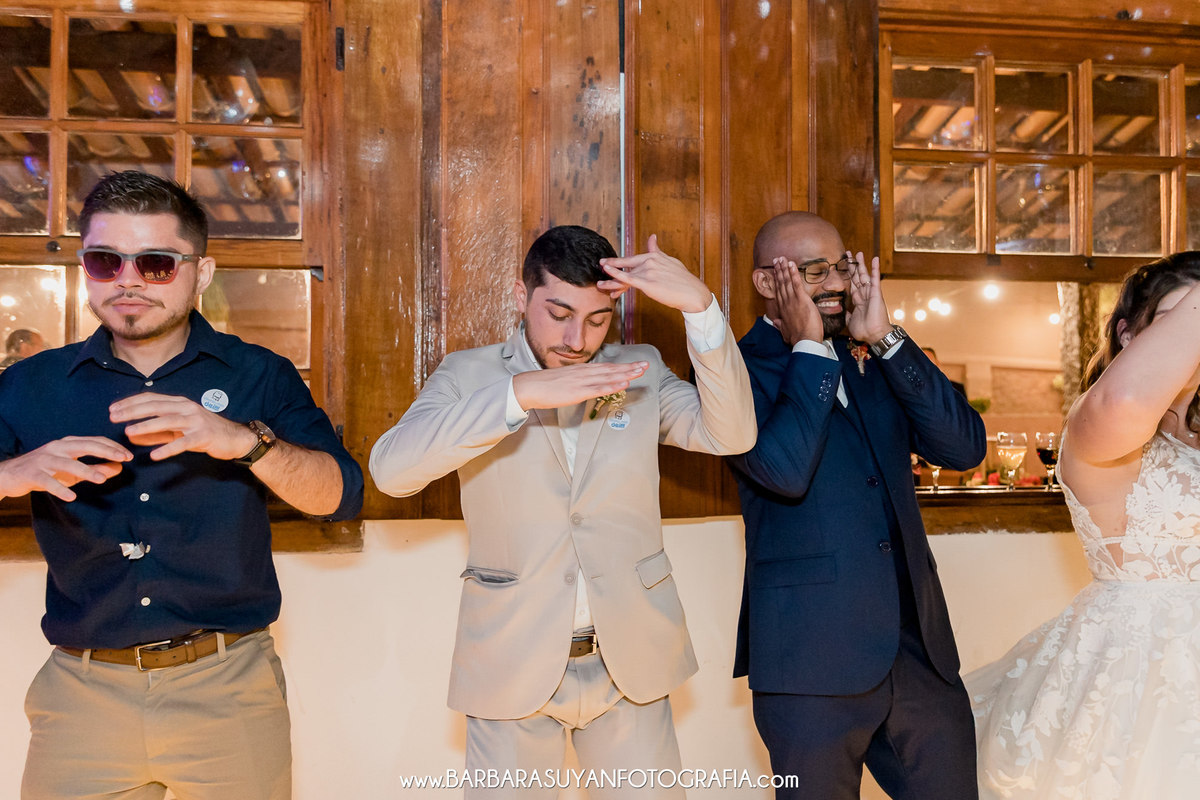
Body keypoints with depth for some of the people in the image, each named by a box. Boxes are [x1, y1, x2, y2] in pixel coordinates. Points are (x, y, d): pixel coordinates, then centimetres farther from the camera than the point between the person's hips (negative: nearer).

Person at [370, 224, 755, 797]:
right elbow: (391, 469, -19)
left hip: (630, 663, 2)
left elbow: (731, 434, -11)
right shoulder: (469, 374, -3)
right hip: (512, 666, -1)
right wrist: (519, 394, -30)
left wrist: (699, 306, -22)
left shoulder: (640, 371, 3)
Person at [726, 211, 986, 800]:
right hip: (814, 659, -5)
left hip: (919, 647, 5)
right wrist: (809, 348, -14)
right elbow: (783, 470, -23)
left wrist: (886, 339, -7)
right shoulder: (741, 369, -5)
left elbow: (965, 447, -1)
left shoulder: (876, 359, 12)